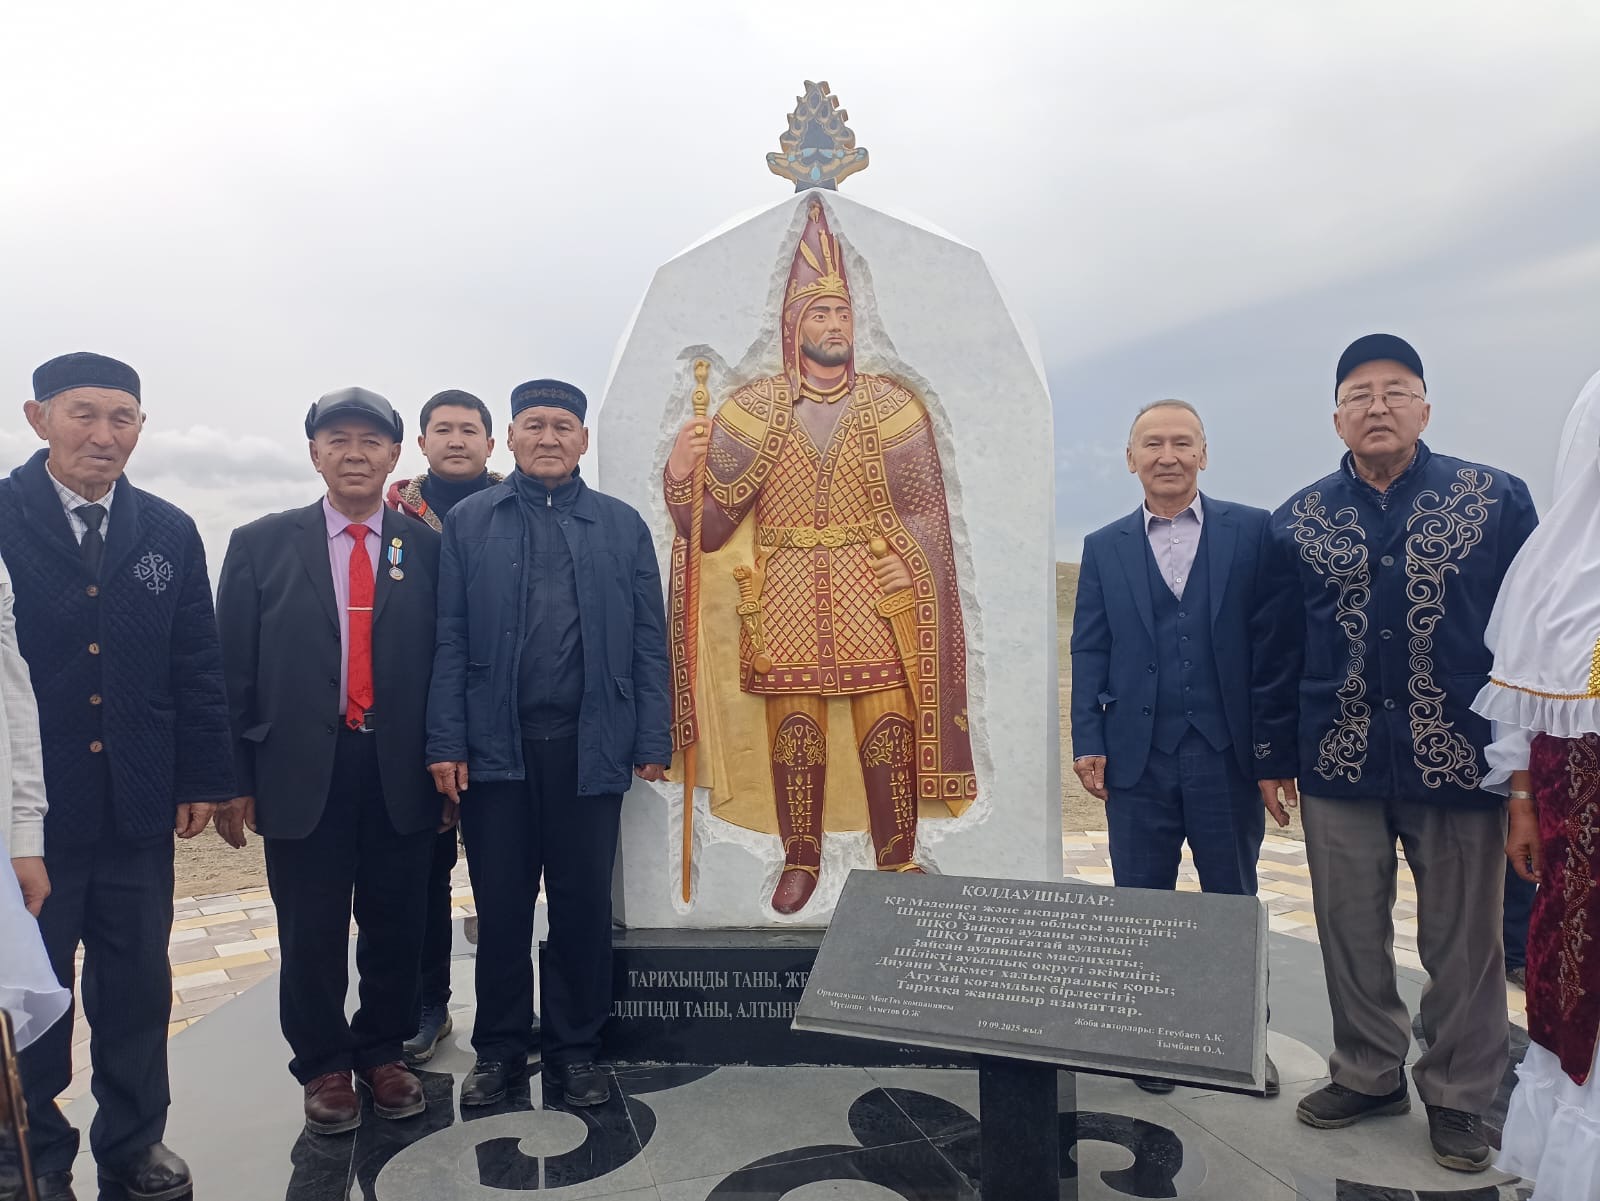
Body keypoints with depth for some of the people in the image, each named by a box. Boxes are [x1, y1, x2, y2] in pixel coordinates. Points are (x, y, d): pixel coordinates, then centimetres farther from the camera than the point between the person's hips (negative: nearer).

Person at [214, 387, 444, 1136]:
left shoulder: (428, 548, 3)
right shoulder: (262, 544, 3)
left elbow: (448, 664, 4)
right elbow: (235, 669, 1)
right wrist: (235, 780, -2)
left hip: (401, 773, 1)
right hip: (301, 772, 0)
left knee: (395, 927, 11)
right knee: (311, 933, 10)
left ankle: (383, 1053, 32)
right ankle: (323, 1068, 30)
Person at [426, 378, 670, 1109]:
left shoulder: (622, 526, 7)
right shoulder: (469, 522, 7)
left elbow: (648, 640, 4)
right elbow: (451, 639, 2)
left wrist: (652, 741, -2)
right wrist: (445, 743, -5)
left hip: (590, 746, 0)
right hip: (495, 745, 0)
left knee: (583, 904, 9)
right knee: (500, 905, 10)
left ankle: (574, 1049, 26)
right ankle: (499, 1048, 28)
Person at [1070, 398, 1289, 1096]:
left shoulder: (1251, 532, 2)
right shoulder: (1104, 548, 8)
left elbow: (1272, 639, -1)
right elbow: (1089, 651, 5)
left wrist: (1272, 743, -6)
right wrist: (1088, 742, -3)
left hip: (1226, 754, -1)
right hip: (1137, 756, 1)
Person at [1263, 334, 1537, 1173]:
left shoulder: (1497, 499, -1)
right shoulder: (1297, 521, 4)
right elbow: (1280, 645, 7)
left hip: (1459, 760, -1)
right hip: (1340, 765, 2)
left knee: (1462, 942, 9)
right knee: (1350, 935, 11)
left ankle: (1457, 1095, 29)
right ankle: (1368, 1074, 31)